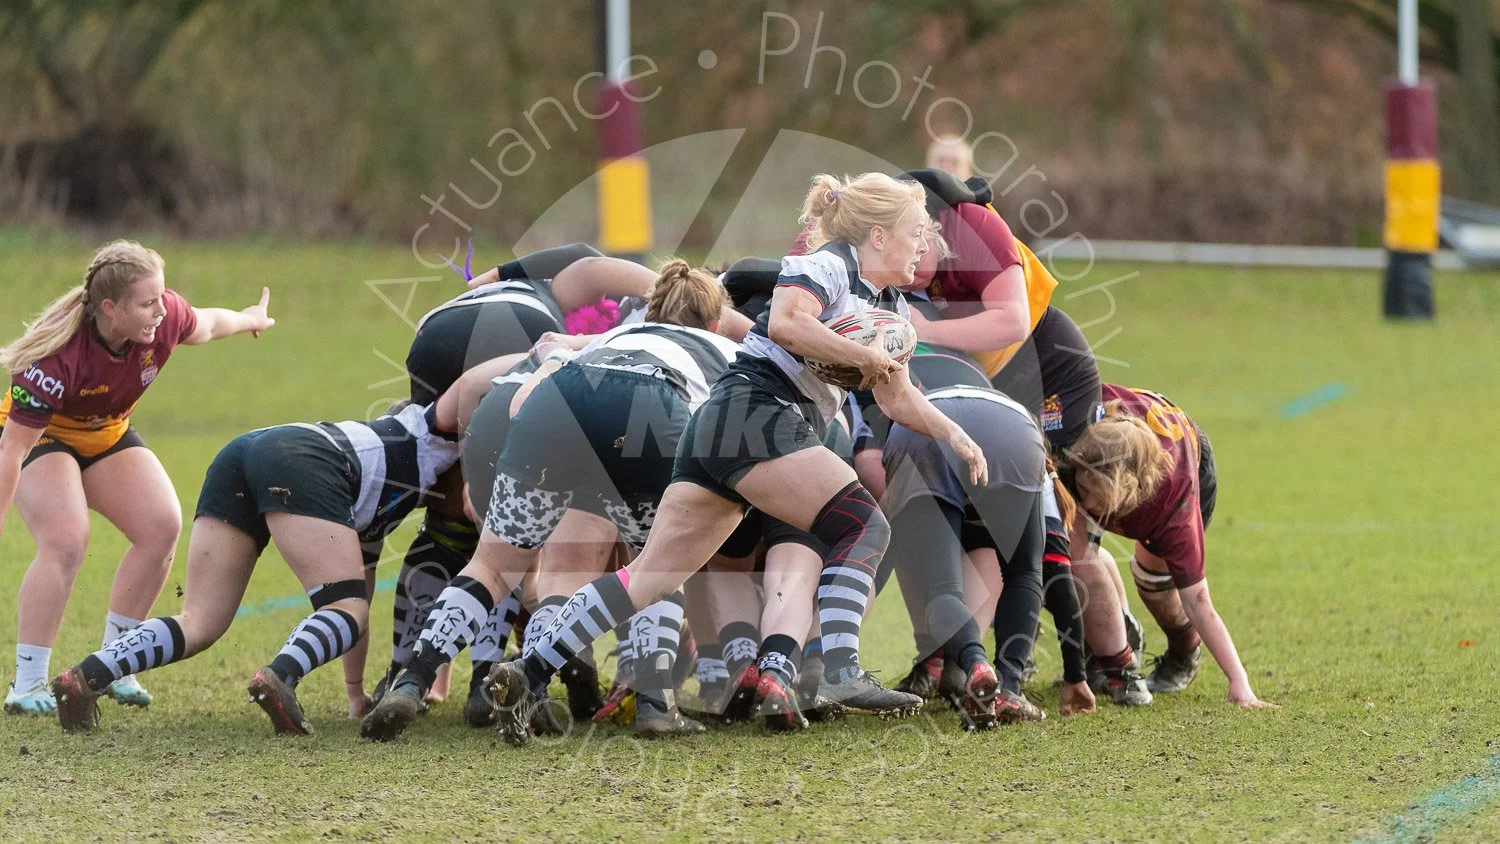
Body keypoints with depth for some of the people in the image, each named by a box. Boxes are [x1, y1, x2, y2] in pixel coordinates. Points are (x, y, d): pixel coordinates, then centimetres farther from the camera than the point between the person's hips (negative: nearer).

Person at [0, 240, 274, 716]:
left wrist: (248, 319, 24)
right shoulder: (58, 358, -40)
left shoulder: (165, 317, -25)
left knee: (162, 527, -11)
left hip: (107, 436, 6)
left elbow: (205, 325, 2)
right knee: (66, 540, -28)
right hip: (40, 438, -6)